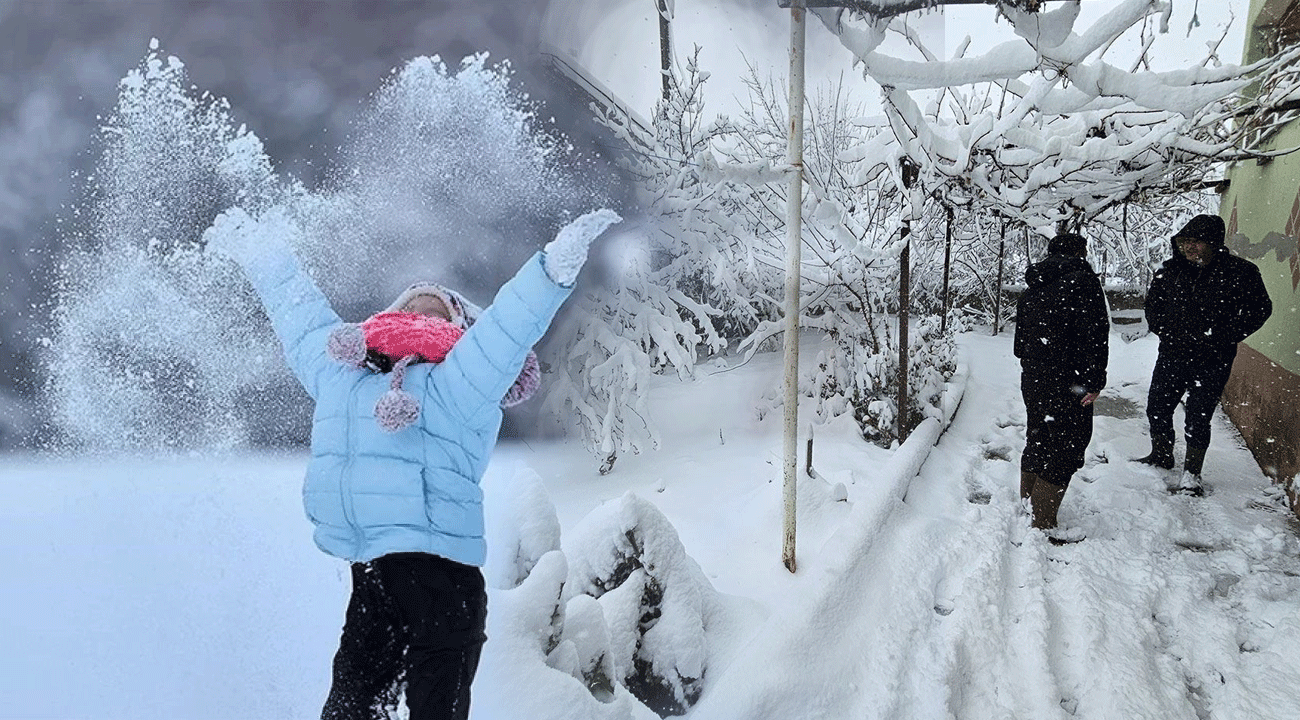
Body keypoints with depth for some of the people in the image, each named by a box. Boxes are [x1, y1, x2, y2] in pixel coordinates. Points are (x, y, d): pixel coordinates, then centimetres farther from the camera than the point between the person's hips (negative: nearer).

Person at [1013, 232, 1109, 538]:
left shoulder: (1032, 288, 13)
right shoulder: (1082, 280, -9)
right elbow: (1094, 333, -17)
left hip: (1032, 382, 8)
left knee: (1037, 443, 20)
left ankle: (1025, 510, 28)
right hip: (1067, 384, -8)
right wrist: (1094, 381, -14)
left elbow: (1020, 337, 19)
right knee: (1065, 449, -2)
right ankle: (1040, 527, -4)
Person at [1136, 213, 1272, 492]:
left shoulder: (1241, 272, -9)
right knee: (1157, 407, 12)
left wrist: (1221, 339, -12)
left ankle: (1192, 472, 16)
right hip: (1171, 355, 4)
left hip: (1212, 362, -4)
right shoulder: (1169, 270, 2)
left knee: (1198, 417, 0)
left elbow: (1259, 310, -5)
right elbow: (1153, 302, 17)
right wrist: (1163, 330, 2)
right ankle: (1162, 456, 35)